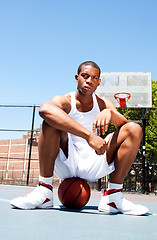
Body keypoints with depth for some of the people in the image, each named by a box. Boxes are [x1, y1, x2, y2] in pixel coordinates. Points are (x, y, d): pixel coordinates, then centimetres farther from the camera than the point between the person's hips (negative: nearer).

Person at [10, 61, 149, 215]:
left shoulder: (102, 103, 8)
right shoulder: (65, 101, -7)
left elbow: (125, 125, -7)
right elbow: (44, 108, -34)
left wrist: (110, 113, -31)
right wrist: (88, 135, -44)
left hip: (92, 167, 4)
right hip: (66, 165, -3)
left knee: (135, 129, -10)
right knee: (52, 119, -26)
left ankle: (113, 196, -13)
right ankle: (44, 191, -23)